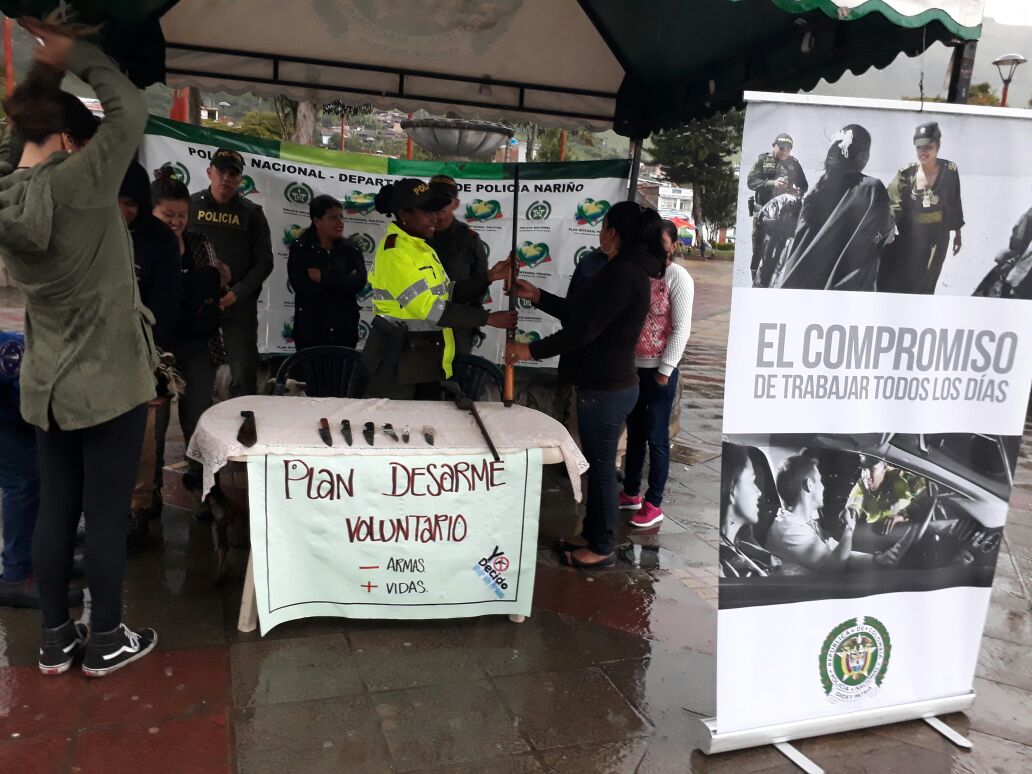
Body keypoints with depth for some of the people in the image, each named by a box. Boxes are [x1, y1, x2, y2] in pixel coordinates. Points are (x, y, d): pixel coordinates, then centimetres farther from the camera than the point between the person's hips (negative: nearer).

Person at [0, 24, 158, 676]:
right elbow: (130, 108, -10)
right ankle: (107, 642, 18)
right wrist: (72, 54, 2)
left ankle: (56, 640, 26)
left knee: (56, 511, 14)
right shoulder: (78, 184, -17)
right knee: (107, 516, 4)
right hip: (109, 381, -7)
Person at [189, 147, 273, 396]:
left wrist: (236, 294, -11)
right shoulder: (191, 205, 6)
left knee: (244, 376, -2)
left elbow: (264, 262, 1)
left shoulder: (252, 213, 5)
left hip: (239, 304, -1)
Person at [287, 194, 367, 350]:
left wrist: (323, 277, -13)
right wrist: (343, 282, -11)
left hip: (345, 330, 2)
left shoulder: (351, 249, 7)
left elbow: (359, 282, -9)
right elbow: (301, 286, -15)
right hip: (310, 330, -2)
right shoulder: (300, 247, 0)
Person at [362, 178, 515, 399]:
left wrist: (489, 277, -2)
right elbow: (430, 308, -24)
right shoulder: (394, 253, -18)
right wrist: (487, 318, -23)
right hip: (397, 356, -9)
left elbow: (449, 293, 9)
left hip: (426, 356, 9)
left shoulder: (421, 247, 11)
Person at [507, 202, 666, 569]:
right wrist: (537, 296, 14)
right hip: (607, 383, 10)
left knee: (601, 467, 2)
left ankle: (602, 549, 15)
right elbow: (579, 313, 18)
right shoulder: (628, 269, 13)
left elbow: (583, 329, -22)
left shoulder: (622, 272, -20)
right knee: (598, 465, 18)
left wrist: (531, 350, -14)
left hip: (606, 388, -10)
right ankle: (593, 536, 31)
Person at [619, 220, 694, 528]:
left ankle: (653, 505, 14)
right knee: (634, 433, 16)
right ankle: (630, 493, 30)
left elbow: (681, 328, -12)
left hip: (659, 369, -6)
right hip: (633, 366, 6)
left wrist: (665, 370, -14)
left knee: (656, 438, 3)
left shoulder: (678, 277, -10)